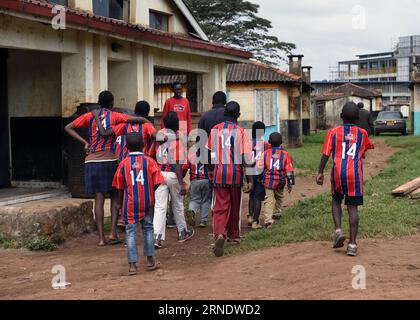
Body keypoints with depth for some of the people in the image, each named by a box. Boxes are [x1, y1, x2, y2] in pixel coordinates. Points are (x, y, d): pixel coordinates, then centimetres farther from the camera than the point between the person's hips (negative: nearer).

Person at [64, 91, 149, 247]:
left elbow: (68, 128, 6)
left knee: (99, 199, 4)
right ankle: (113, 232, 2)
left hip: (92, 162, 2)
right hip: (110, 161, -2)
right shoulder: (115, 116, 0)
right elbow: (136, 119, -12)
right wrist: (146, 121, 8)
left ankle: (101, 238, 2)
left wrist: (84, 142, 4)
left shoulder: (89, 116, 8)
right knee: (115, 197, 13)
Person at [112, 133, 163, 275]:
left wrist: (119, 202, 16)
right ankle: (150, 260, 22)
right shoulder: (149, 161, -5)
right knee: (148, 229, 15)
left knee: (131, 232, 1)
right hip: (147, 202, 1)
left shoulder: (124, 163, -3)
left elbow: (120, 186, 3)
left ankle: (132, 264, -3)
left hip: (130, 203, -1)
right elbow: (156, 182, -8)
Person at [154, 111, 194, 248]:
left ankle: (157, 236, -11)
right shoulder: (177, 140, -14)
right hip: (173, 174, -3)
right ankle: (182, 232, 32)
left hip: (159, 173, 4)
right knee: (178, 205, 15)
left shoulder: (159, 134, 1)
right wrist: (181, 183, -15)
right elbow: (177, 164, -17)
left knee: (160, 206, 0)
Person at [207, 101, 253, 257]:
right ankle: (233, 235, 31)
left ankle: (219, 234, -25)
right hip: (235, 173, -1)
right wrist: (249, 180, -9)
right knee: (235, 206, 17)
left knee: (220, 207, -1)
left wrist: (210, 169, 29)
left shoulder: (215, 130, 2)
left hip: (219, 172, 1)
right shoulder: (240, 131, -8)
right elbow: (246, 158, -12)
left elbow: (209, 152, 12)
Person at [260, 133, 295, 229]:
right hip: (280, 181, 1)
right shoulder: (285, 154, -2)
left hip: (268, 180, -1)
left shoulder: (265, 153, -2)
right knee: (279, 197, 26)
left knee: (269, 200, -4)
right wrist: (290, 184, 5)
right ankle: (277, 213, 43)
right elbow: (289, 171, -2)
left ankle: (268, 220, -17)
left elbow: (261, 167, 5)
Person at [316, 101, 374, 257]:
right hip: (355, 174, 0)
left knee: (336, 200, 22)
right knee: (353, 207, 3)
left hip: (338, 172, 0)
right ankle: (352, 244, -1)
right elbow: (367, 147, 28)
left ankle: (338, 230, 2)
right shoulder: (362, 133, 9)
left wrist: (320, 172, 1)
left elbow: (325, 154, -3)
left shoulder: (333, 132, 4)